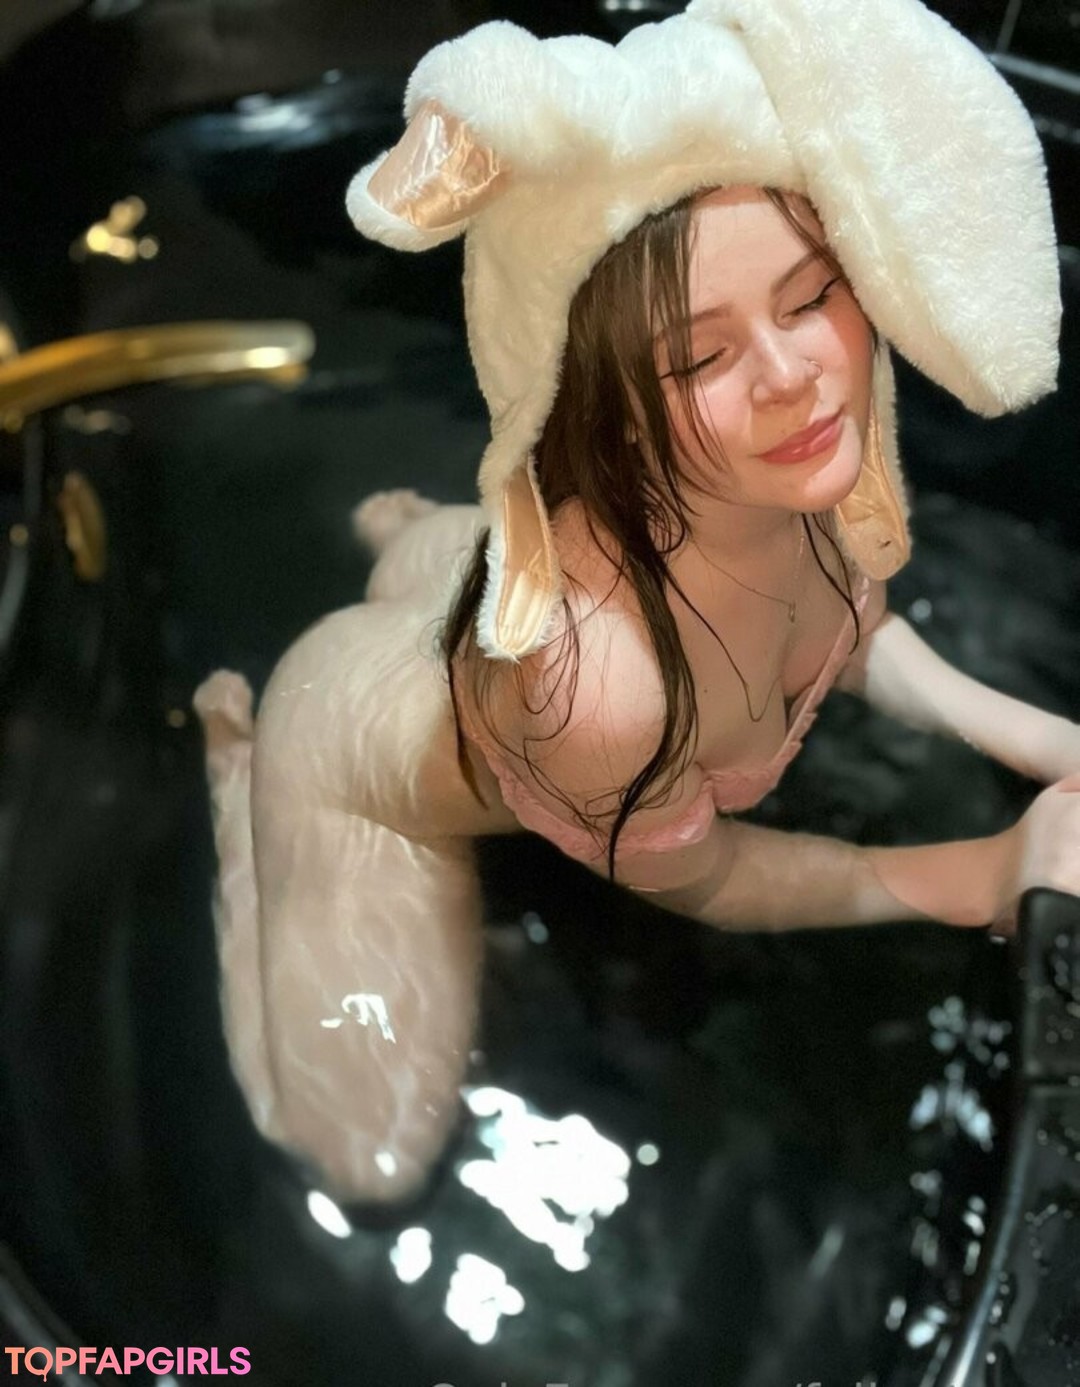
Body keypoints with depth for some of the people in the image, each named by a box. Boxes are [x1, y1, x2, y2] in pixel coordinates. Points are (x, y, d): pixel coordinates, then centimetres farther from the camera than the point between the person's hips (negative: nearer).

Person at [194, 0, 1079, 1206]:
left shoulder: (805, 471, -30)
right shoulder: (593, 677, -49)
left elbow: (849, 627, -5)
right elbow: (696, 879, -24)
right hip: (369, 767, -6)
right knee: (372, 1157, 15)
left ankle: (411, 532, 44)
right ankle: (237, 752, 21)